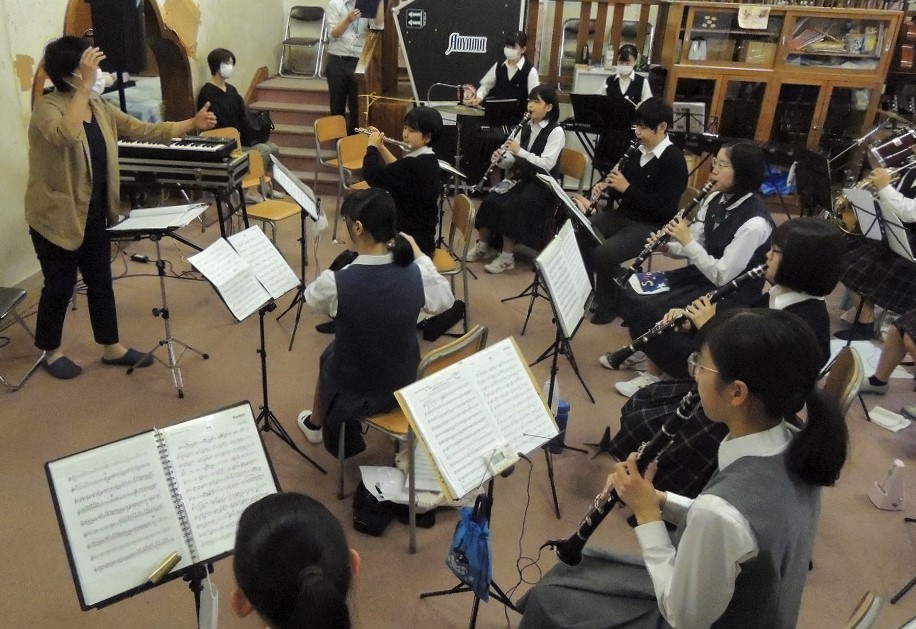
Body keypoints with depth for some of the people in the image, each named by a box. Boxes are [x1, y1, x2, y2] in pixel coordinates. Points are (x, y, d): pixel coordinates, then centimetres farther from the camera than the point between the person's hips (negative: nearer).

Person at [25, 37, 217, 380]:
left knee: (100, 281, 14)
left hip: (93, 213, 7)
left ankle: (111, 348, 28)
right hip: (56, 216, -7)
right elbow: (66, 136, -41)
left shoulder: (100, 107, 4)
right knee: (61, 285, 6)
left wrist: (193, 124, -4)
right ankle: (51, 352, 27)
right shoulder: (48, 108, -19)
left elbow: (143, 130, 4)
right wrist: (84, 87, -44)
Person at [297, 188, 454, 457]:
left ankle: (316, 425, 57)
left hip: (354, 396, -3)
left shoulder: (335, 283, -30)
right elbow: (445, 301, 2)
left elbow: (312, 299, -5)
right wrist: (419, 255, 6)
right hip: (406, 387, 3)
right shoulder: (417, 274, -21)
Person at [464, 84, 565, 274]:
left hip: (542, 185, -6)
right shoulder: (526, 128, 9)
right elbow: (512, 161, 8)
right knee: (490, 200, -16)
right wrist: (501, 159, -15)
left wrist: (519, 151, -26)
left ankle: (507, 255, -17)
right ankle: (483, 245, -2)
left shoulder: (556, 132, -11)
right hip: (522, 178, 6)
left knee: (510, 207, -28)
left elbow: (546, 165, -22)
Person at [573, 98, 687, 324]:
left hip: (650, 226, -8)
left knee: (603, 254, -28)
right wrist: (606, 187, -4)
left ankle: (610, 301, -1)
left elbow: (663, 209, -23)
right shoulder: (637, 150, 6)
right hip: (622, 214, 8)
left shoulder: (674, 160, -16)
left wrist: (627, 188, -23)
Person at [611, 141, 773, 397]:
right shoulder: (715, 200, -1)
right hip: (702, 273, 8)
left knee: (654, 309, -24)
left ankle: (654, 373, -2)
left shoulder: (754, 223, -26)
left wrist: (687, 241, -25)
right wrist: (666, 245, -14)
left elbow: (723, 276, -26)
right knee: (633, 288, -3)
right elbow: (695, 246, 6)